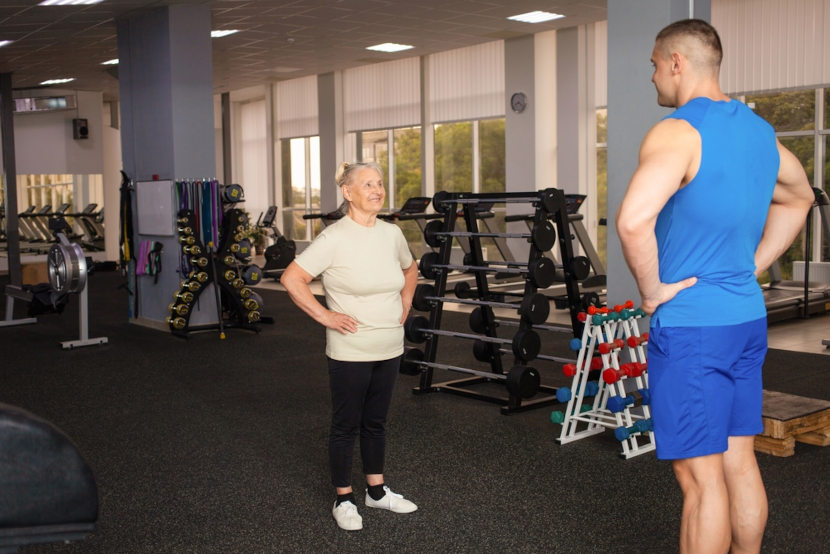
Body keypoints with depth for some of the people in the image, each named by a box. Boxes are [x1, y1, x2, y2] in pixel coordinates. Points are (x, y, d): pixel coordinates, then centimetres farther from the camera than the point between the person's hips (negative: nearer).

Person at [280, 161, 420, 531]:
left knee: (376, 422, 19)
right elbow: (292, 279, -18)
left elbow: (410, 269, 23)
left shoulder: (392, 234, 4)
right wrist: (324, 316, -17)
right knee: (346, 426, 8)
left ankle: (377, 491, 33)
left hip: (389, 349, 6)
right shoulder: (335, 238, -16)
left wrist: (405, 304, 12)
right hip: (350, 352, -6)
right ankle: (344, 500, 22)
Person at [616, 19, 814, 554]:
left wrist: (653, 290, -16)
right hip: (748, 316, 8)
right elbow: (799, 198, 29)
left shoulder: (677, 132, -15)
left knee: (701, 474, 0)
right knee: (739, 461, 17)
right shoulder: (759, 130, 11)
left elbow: (633, 220, -32)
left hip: (691, 324, -8)